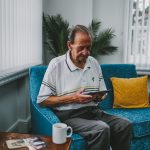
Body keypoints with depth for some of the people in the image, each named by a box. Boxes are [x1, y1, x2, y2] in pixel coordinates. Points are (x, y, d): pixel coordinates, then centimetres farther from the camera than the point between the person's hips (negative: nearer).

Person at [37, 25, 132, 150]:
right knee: (102, 129, -29)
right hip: (69, 115, -5)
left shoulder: (94, 63, 11)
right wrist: (72, 98, -16)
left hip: (94, 111, 6)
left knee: (125, 124, -17)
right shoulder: (56, 64, -7)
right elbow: (42, 100, -8)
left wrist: (100, 96, -7)